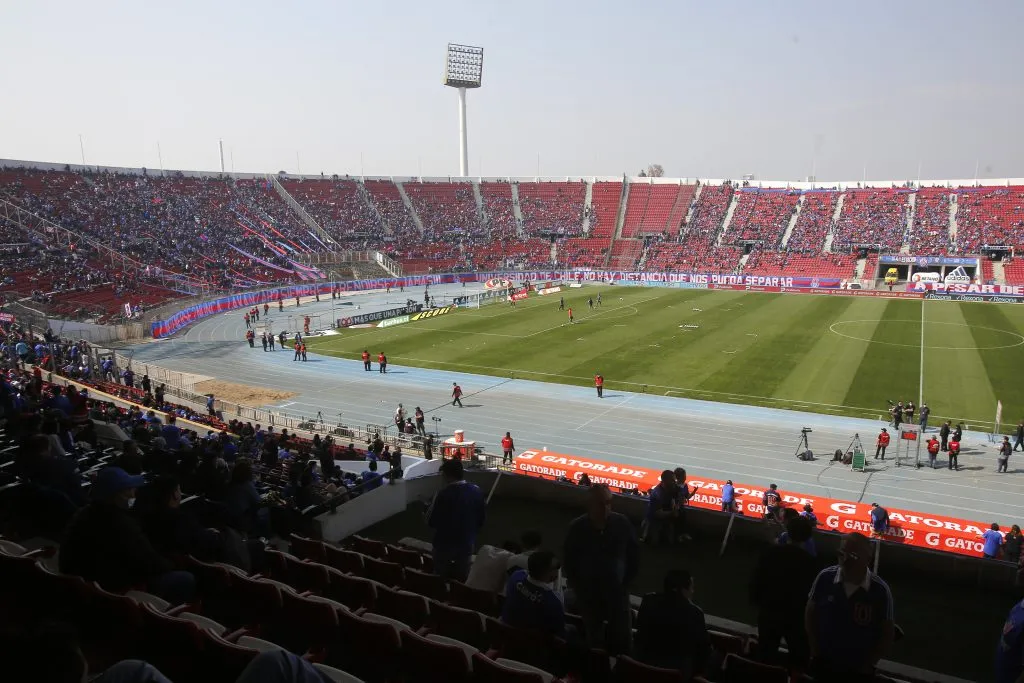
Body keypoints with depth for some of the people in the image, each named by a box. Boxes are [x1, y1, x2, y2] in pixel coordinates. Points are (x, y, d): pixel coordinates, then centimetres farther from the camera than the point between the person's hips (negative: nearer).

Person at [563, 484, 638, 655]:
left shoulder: (622, 523, -12)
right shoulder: (577, 527, -12)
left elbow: (634, 556, 1)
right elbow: (568, 562, 0)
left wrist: (626, 583, -1)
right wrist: (578, 588, -2)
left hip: (617, 591, 0)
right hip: (588, 593, 0)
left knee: (623, 639, 3)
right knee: (594, 639, 11)